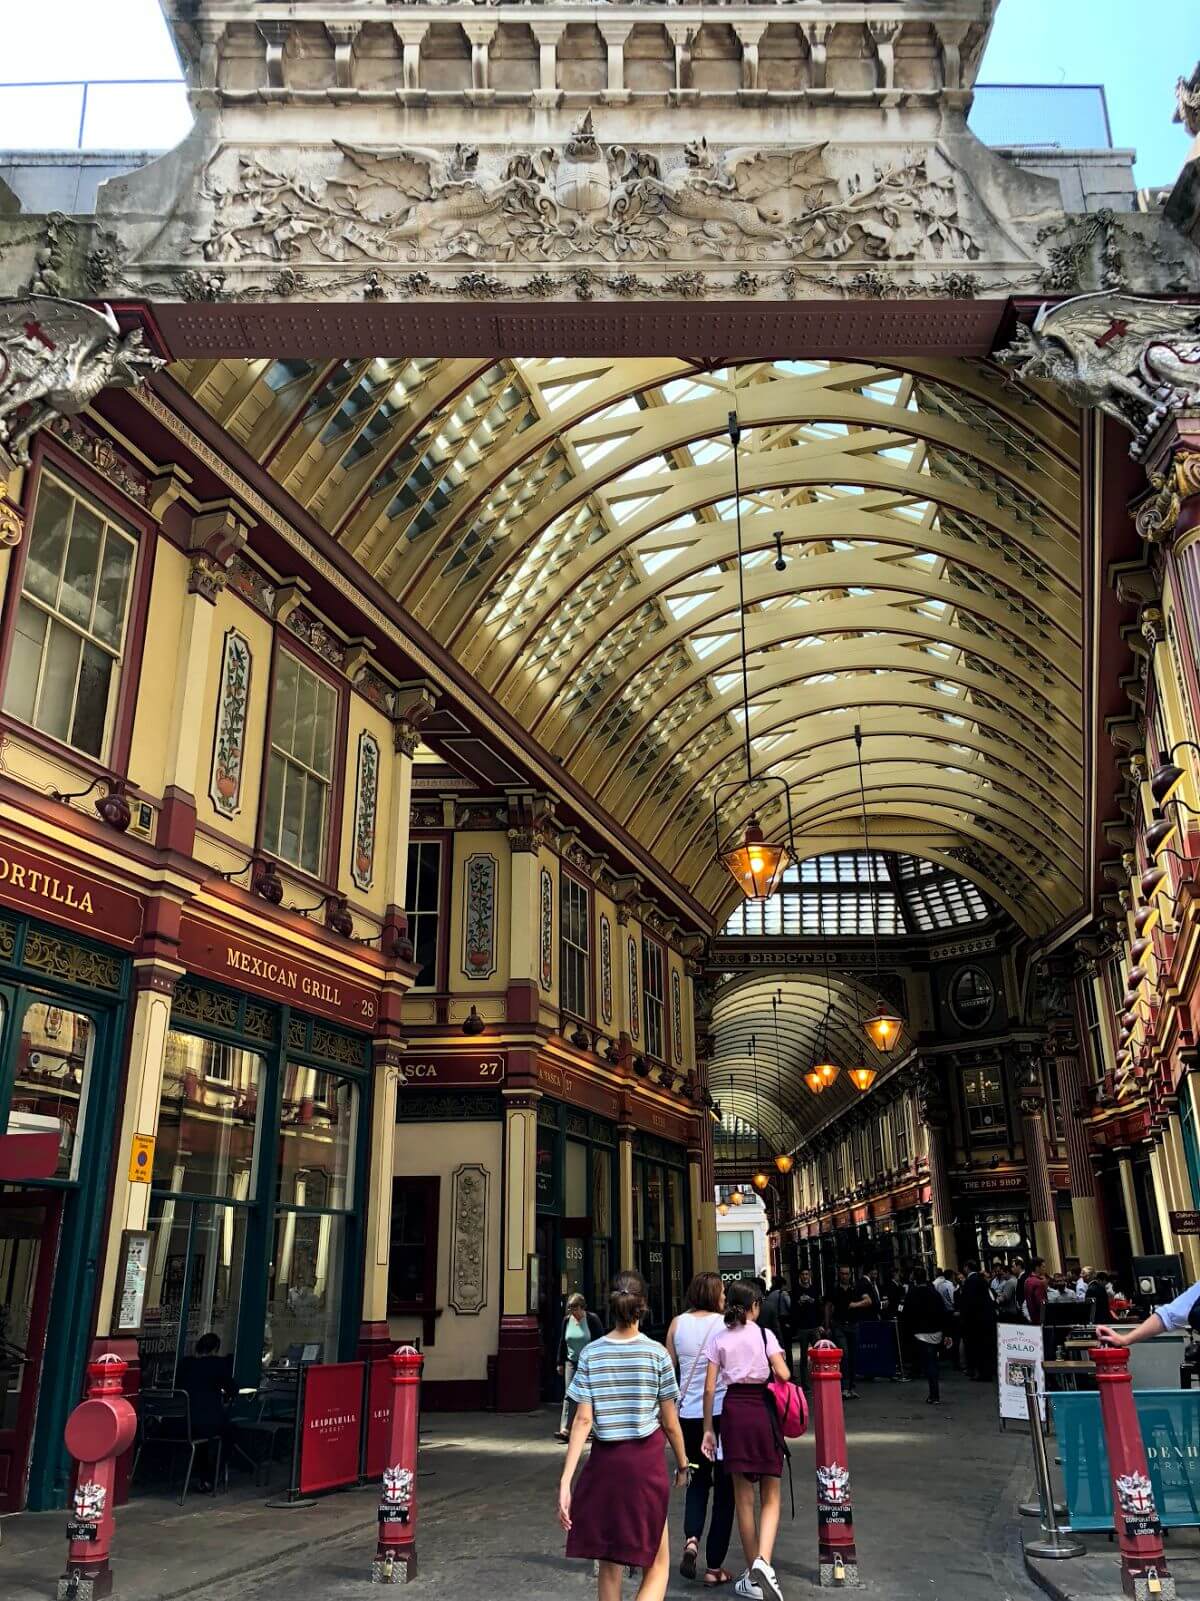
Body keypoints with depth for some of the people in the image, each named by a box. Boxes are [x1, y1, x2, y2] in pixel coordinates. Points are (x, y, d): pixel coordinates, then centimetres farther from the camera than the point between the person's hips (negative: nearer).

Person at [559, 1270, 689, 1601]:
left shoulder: (590, 1354, -2)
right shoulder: (656, 1353, -6)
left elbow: (582, 1421, -7)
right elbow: (670, 1423, 0)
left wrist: (565, 1480, -7)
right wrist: (682, 1463, 15)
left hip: (604, 1461, 2)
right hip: (646, 1460, -2)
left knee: (609, 1562, 19)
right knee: (657, 1564, 8)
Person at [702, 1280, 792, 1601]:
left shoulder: (719, 1339, 4)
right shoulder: (764, 1334, -3)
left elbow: (709, 1387, 1)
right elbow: (783, 1375, -12)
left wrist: (708, 1428, 6)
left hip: (733, 1410, 2)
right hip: (762, 1409, -2)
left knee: (743, 1498, 12)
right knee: (770, 1497, 8)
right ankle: (763, 1560, -15)